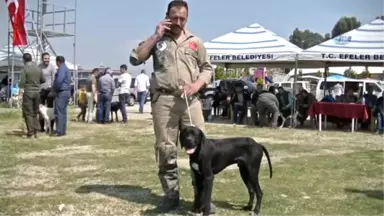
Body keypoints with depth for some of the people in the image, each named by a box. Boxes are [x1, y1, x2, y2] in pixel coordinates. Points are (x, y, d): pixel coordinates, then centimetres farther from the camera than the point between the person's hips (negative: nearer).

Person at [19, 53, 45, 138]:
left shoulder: (24, 70, -9)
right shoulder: (38, 69, 5)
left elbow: (22, 82, -15)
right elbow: (43, 80, 10)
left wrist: (21, 90, -2)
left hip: (28, 92, -5)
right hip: (37, 92, 5)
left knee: (28, 113, 2)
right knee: (35, 112, 14)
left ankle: (30, 131, -1)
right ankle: (35, 132, 12)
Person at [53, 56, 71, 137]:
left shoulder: (62, 69, -12)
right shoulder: (66, 68, 19)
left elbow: (59, 80, -24)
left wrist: (55, 88, -7)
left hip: (61, 92, -10)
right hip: (67, 91, 10)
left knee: (59, 112, -9)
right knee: (63, 112, 12)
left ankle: (60, 131, -10)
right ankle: (63, 130, 15)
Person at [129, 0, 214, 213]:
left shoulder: (195, 41, 15)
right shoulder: (157, 40, 10)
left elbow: (207, 68, 15)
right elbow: (135, 59, -1)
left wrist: (197, 84, -5)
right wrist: (156, 36, -3)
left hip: (190, 100, 1)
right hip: (163, 100, -1)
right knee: (165, 148, 2)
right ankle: (171, 194, 14)